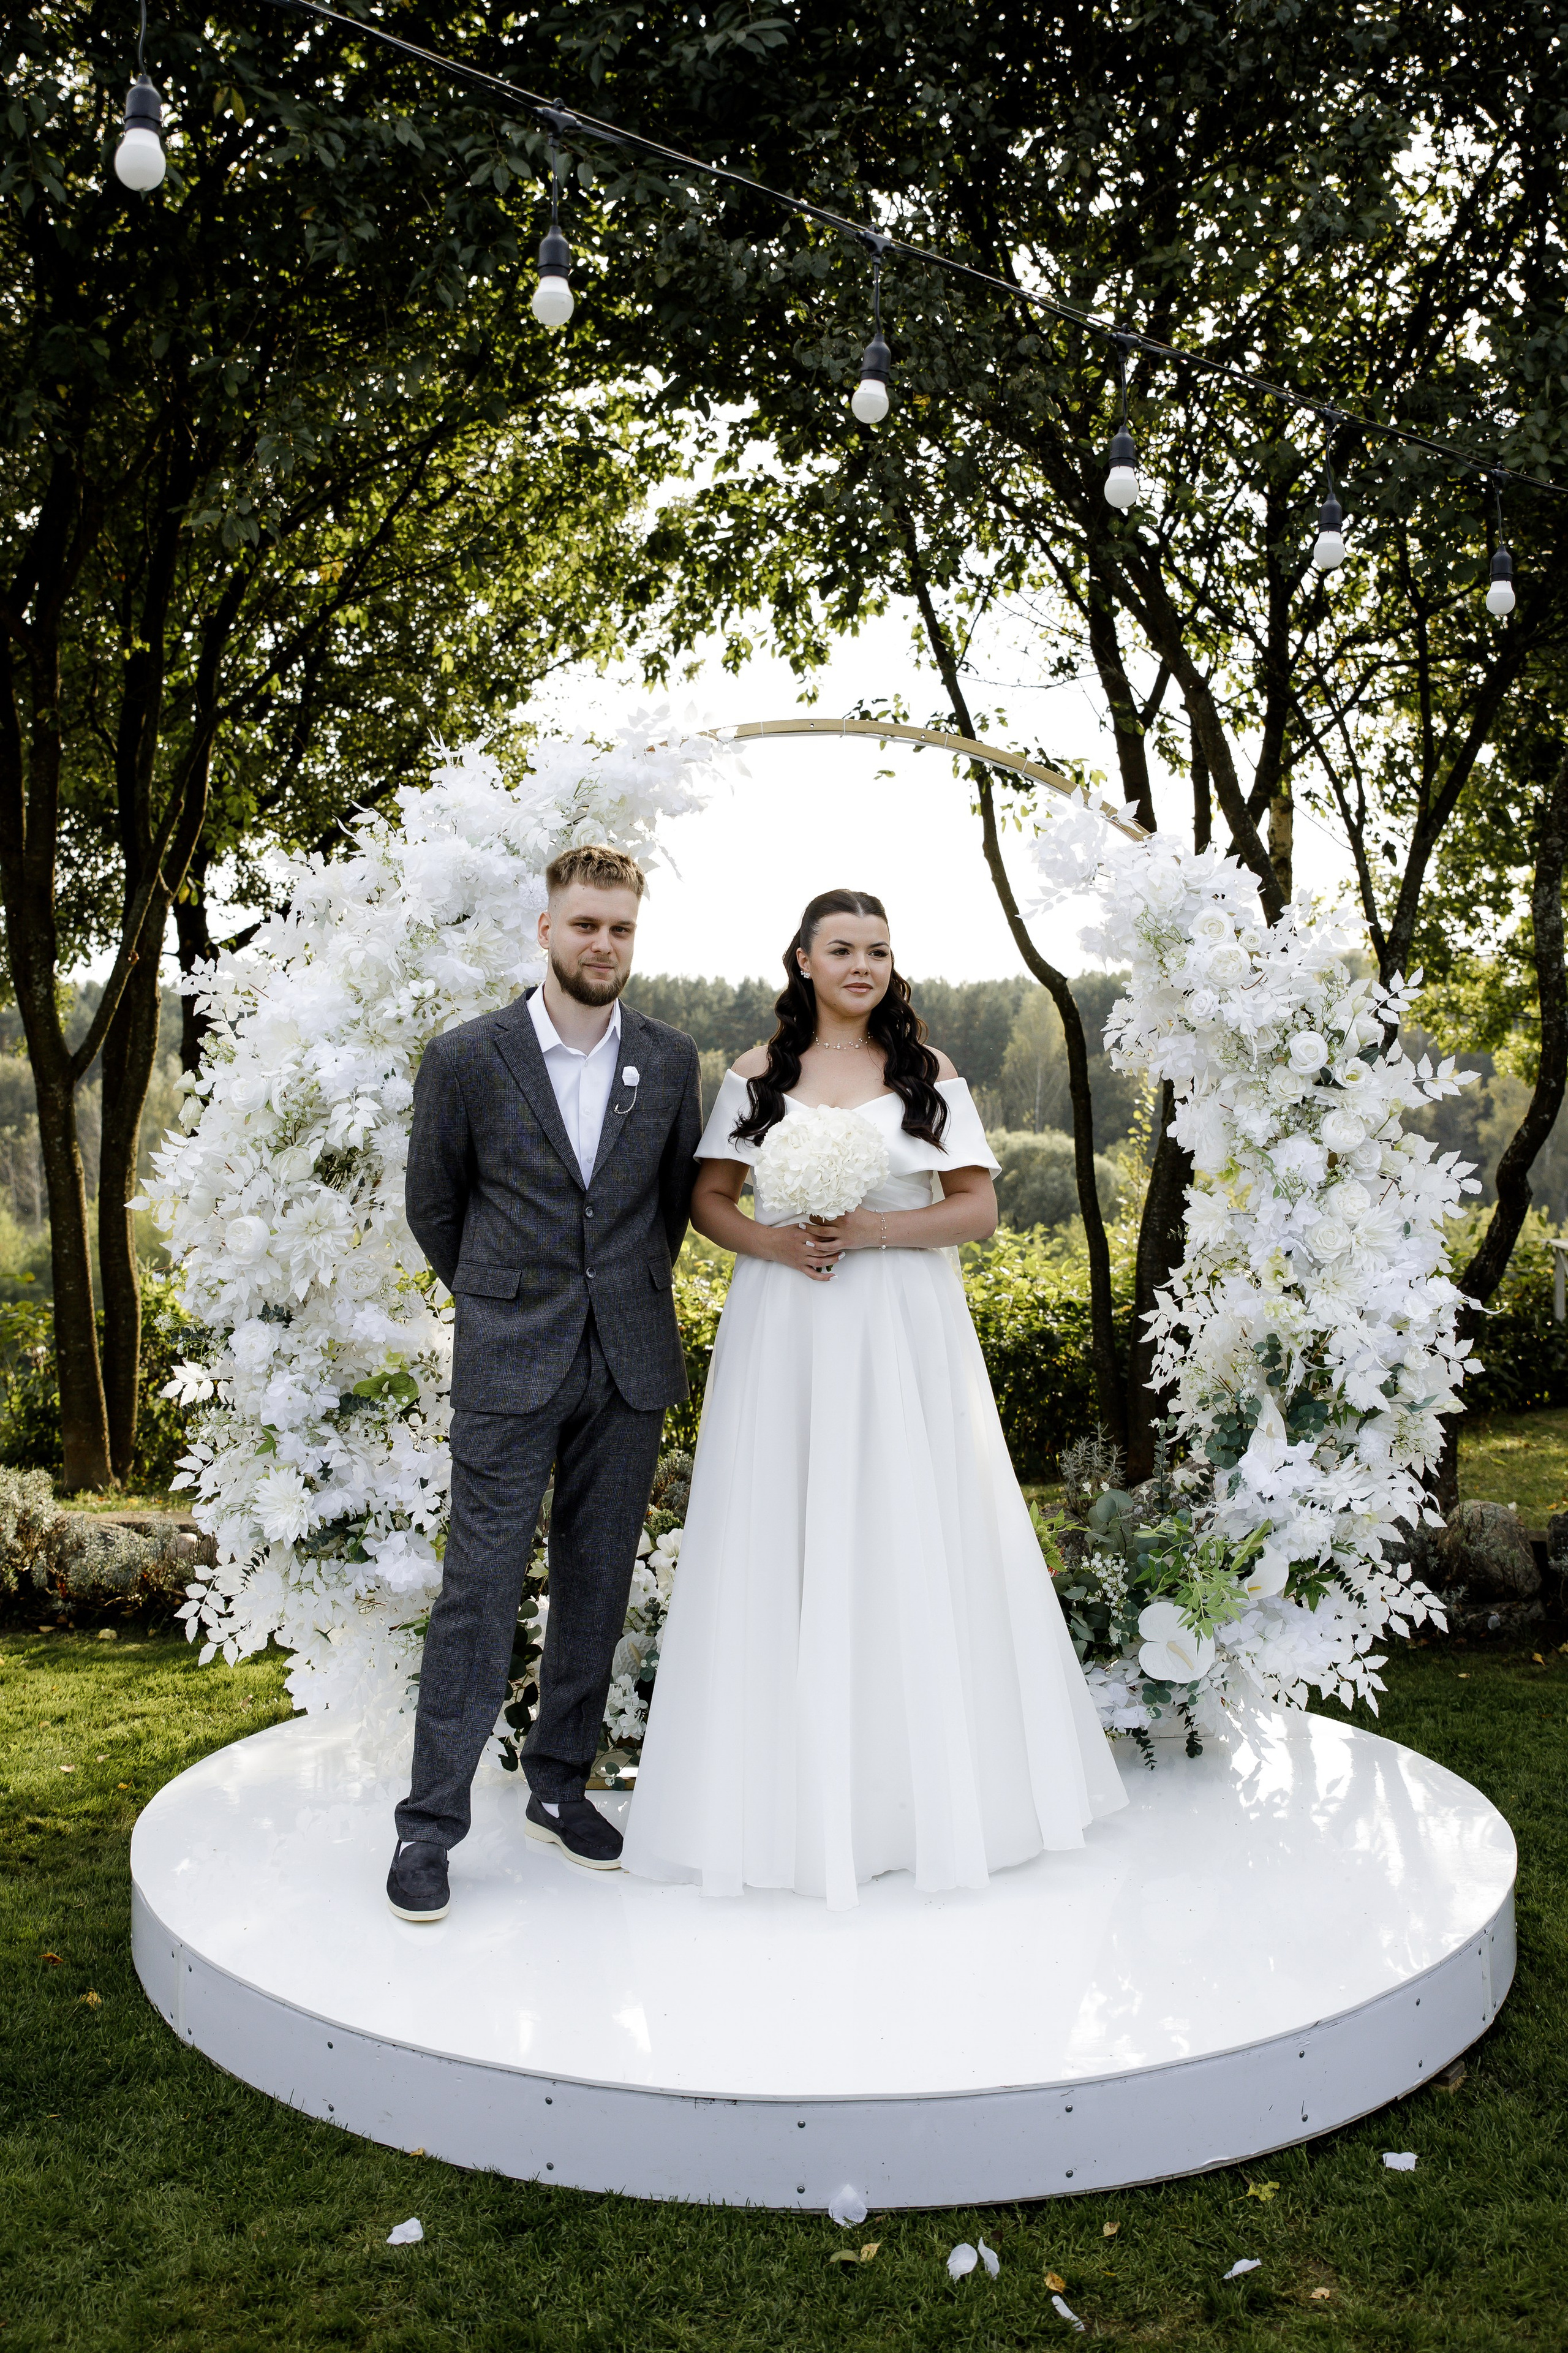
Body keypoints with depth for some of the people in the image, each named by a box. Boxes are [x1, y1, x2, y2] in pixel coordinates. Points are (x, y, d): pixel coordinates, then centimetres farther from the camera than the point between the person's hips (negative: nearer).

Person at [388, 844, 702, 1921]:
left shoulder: (672, 1062, 4)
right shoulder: (467, 1059, -4)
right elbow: (435, 1205, 7)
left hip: (631, 1363, 3)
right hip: (510, 1362, -3)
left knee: (598, 1587, 10)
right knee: (482, 1587, -2)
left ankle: (561, 1785, 25)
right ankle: (431, 1822, 8)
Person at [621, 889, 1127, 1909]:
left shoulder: (930, 1075, 6)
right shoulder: (759, 1073, 8)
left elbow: (979, 1207, 2)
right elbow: (708, 1199, 8)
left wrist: (876, 1228, -13)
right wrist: (772, 1243, -12)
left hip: (904, 1336, 0)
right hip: (784, 1337, 1)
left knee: (910, 1544, 2)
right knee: (783, 1549, 1)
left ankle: (931, 1782, 17)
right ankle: (791, 1789, 13)